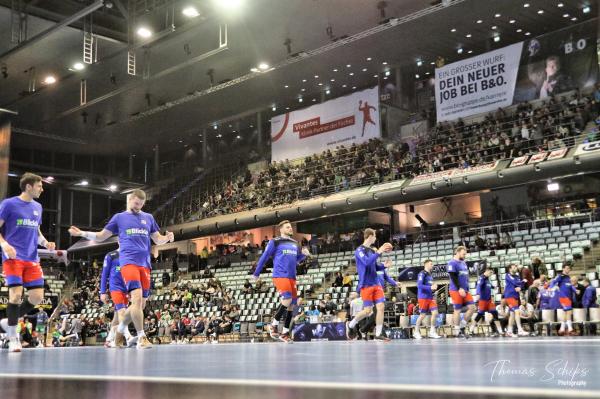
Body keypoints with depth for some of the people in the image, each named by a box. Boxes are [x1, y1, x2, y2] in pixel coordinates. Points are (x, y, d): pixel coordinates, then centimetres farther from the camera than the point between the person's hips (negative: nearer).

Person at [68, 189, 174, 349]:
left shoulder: (148, 218, 18)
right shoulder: (119, 217, 11)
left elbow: (158, 239, 19)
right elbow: (101, 236, 14)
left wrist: (167, 238, -3)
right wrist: (82, 233, 0)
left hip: (145, 264, 4)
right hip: (128, 261, -4)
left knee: (141, 303, 6)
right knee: (137, 297, -21)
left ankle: (119, 329, 28)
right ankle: (141, 337, -17)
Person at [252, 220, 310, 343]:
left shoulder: (294, 243, 18)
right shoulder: (275, 242, 0)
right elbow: (264, 258, 4)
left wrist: (304, 254, 4)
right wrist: (256, 274, 7)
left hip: (292, 277, 7)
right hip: (280, 276, -7)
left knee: (292, 304, 5)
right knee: (287, 299, -23)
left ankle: (285, 332, 14)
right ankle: (274, 325, -6)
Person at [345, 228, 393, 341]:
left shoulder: (372, 250, 15)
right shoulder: (360, 250, -8)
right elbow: (367, 262, -25)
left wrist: (384, 265, 2)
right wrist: (378, 252, -23)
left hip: (376, 283, 7)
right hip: (366, 284, -7)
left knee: (381, 307, -3)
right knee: (367, 310, -5)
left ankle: (378, 334, 1)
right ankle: (351, 325, 18)